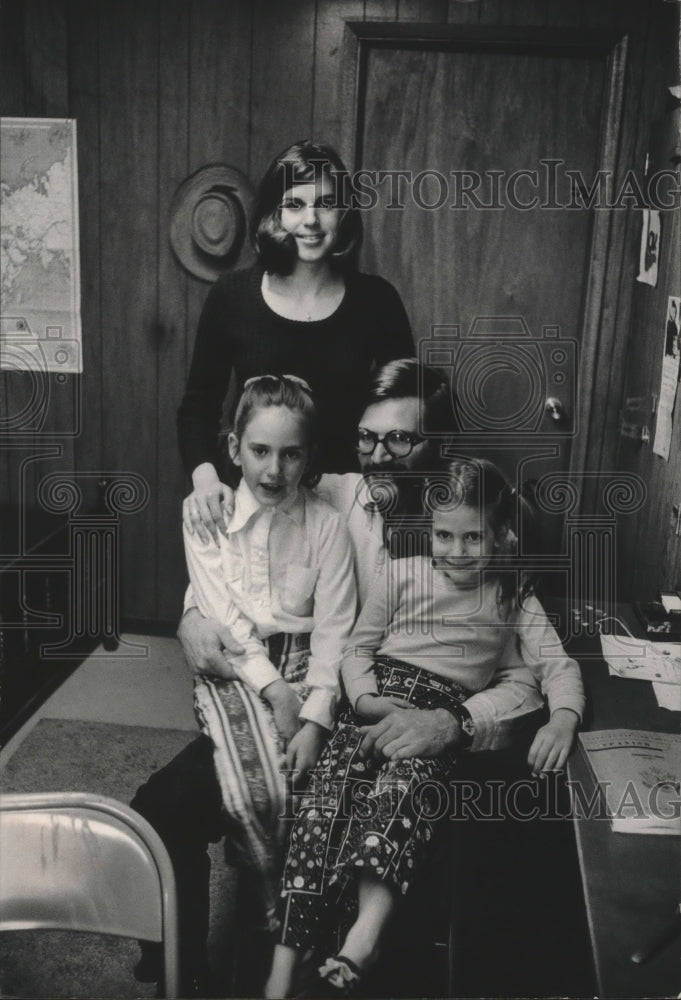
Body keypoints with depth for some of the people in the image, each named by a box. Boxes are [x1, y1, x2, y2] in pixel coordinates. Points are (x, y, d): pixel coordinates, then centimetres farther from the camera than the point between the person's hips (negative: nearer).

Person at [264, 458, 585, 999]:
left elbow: (558, 665, 4)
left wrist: (563, 719, -18)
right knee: (330, 792, -25)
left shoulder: (514, 598, 14)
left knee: (404, 788, -34)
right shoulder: (403, 574, 14)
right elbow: (358, 648, 16)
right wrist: (366, 697, -5)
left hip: (445, 714, -1)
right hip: (381, 701, 1)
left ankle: (356, 950, -45)